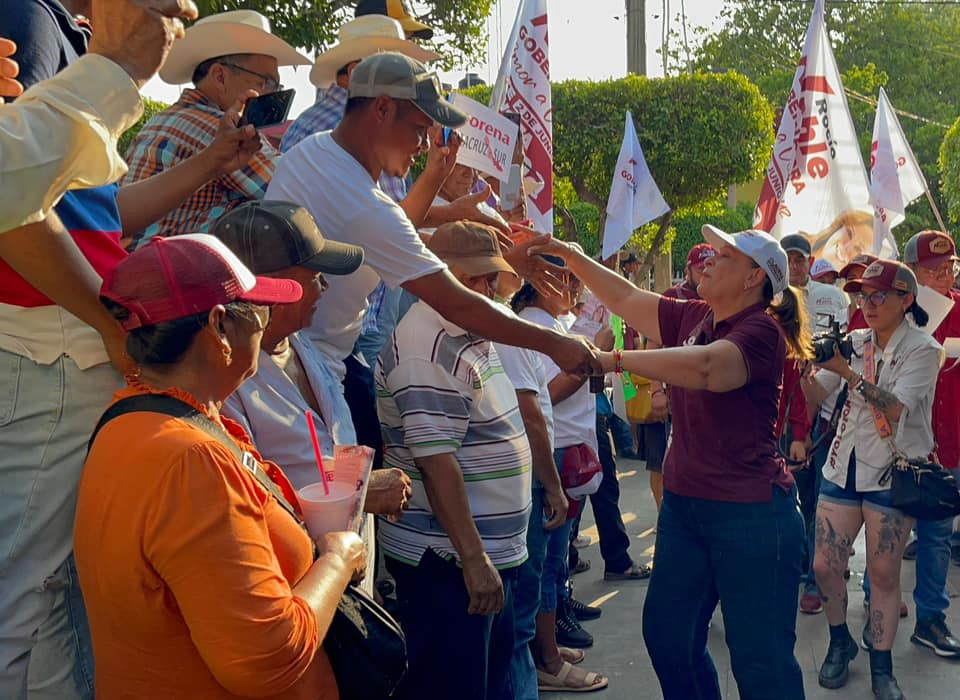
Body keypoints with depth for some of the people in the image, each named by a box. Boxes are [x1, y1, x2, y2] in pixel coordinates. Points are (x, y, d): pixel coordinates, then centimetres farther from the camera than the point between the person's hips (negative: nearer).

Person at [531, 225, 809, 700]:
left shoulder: (761, 330, -16)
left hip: (750, 512, -8)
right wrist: (568, 255, 7)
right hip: (682, 504, 8)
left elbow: (705, 366, -34)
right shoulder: (692, 318, 7)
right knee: (667, 635, 16)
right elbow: (625, 298, 13)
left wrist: (615, 360, -37)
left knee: (761, 657, 2)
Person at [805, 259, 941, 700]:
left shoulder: (923, 350, -9)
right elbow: (817, 394, 3)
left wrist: (846, 371, -29)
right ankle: (840, 643, 26)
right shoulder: (855, 342, 6)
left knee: (884, 574, 3)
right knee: (824, 566, 1)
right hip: (845, 465, 4)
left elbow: (895, 407, -22)